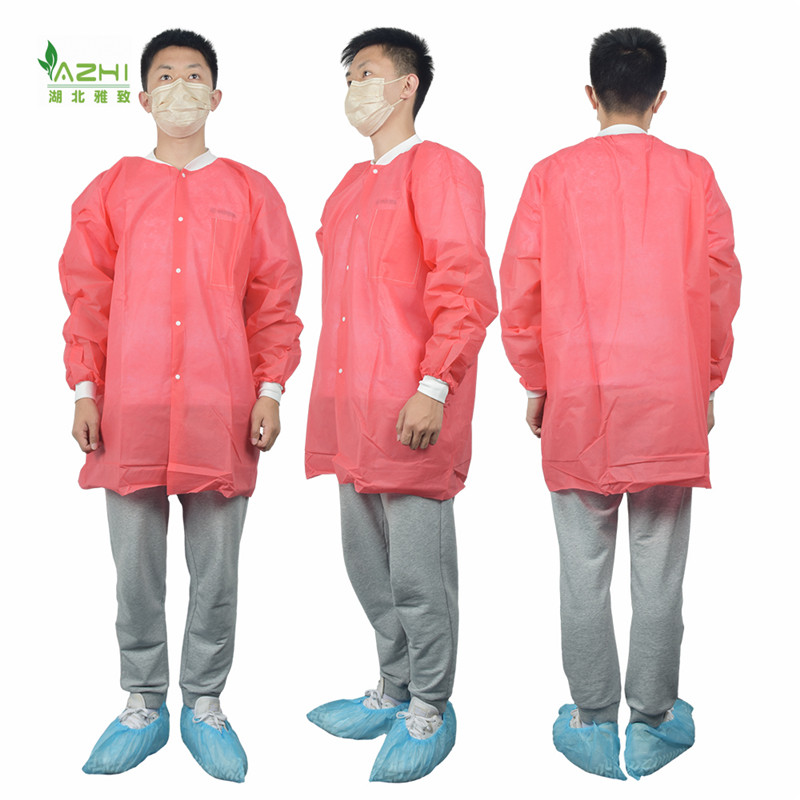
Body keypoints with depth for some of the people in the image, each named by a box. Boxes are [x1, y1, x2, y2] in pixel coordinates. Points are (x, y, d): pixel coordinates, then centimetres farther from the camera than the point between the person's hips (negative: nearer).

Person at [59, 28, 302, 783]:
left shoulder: (250, 193, 8)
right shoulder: (109, 191, 10)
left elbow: (276, 299, 7)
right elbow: (86, 298, 9)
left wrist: (271, 389, -1)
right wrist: (84, 390, 2)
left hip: (221, 412, 0)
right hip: (129, 411, 1)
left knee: (216, 572, 6)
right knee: (136, 570, 8)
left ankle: (205, 704, 22)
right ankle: (142, 705, 23)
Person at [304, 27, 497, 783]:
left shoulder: (440, 170, -5)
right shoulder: (350, 187, 20)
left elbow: (465, 289, -14)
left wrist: (433, 387, -19)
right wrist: (332, 394, 19)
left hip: (411, 409, -8)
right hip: (351, 408, 9)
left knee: (418, 571, -1)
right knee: (367, 560, 15)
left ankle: (430, 711, 16)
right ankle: (394, 690, 31)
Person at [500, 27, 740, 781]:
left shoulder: (553, 175, 0)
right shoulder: (694, 175, 1)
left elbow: (520, 289, 0)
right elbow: (720, 289, 3)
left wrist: (535, 382, 11)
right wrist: (708, 383, 15)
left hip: (578, 399, 0)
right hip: (672, 401, 1)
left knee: (584, 569, 7)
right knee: (659, 568, 7)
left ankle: (592, 723, 16)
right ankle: (653, 722, 18)